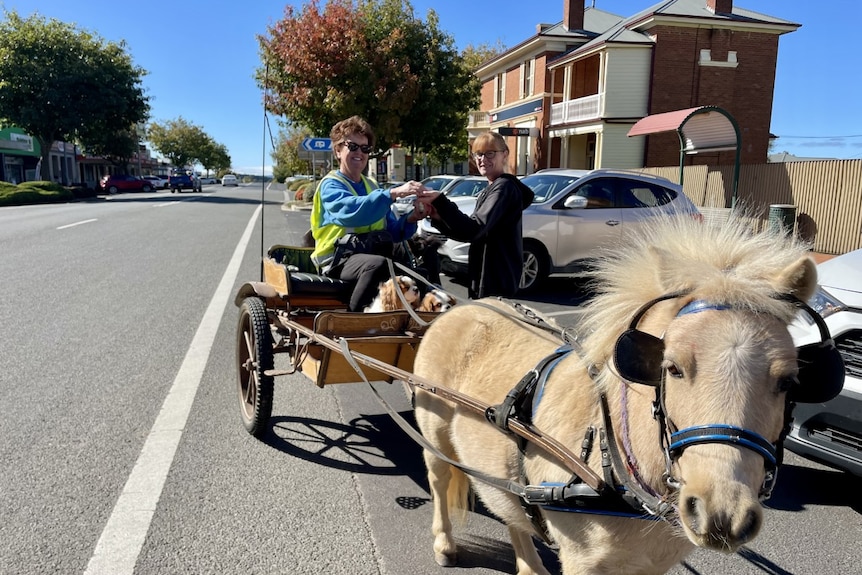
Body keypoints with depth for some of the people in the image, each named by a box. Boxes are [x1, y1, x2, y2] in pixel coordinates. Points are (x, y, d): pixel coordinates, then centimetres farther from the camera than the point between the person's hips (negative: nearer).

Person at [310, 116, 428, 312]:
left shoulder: (372, 186, 19)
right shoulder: (331, 185, -2)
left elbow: (391, 232, 12)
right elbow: (354, 210, -27)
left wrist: (410, 219, -9)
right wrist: (393, 193, -36)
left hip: (369, 252, 7)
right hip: (338, 258, -7)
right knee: (378, 264, -38)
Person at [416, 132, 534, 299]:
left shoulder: (505, 187, -13)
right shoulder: (490, 190, 18)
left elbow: (474, 229, -25)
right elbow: (467, 230, 12)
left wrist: (440, 201, -29)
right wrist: (439, 217, -4)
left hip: (498, 280, -10)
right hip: (485, 279, 10)